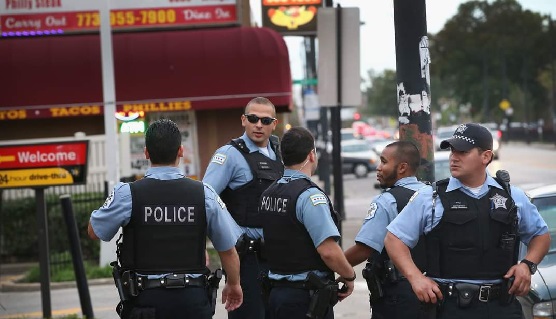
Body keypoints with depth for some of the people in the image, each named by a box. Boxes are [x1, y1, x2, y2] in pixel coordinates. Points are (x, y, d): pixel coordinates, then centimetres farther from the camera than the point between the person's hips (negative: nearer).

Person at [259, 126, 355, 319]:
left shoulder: (268, 194, 9)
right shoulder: (310, 196, -17)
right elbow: (328, 251, -22)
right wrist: (349, 276, -6)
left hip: (276, 292, 8)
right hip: (306, 297, -8)